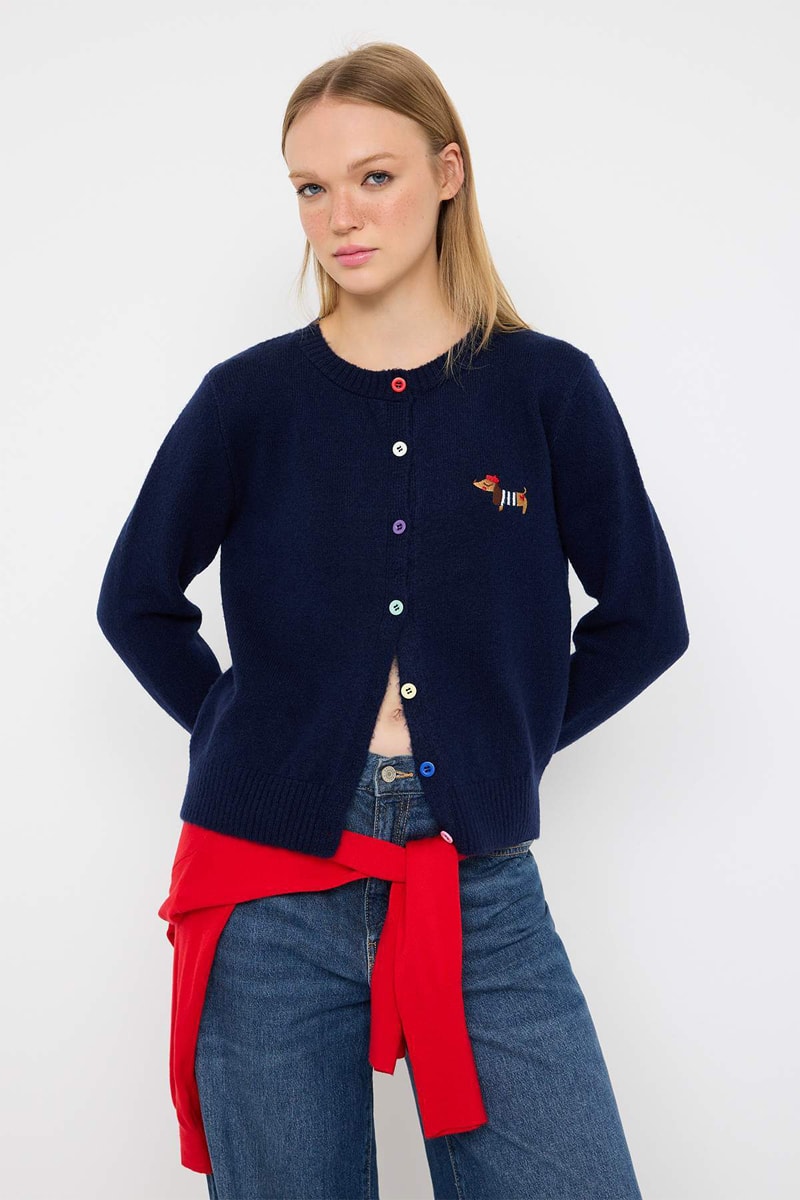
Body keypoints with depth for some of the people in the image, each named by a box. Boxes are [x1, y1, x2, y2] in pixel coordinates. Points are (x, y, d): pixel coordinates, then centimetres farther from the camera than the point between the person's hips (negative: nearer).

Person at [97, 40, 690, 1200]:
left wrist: (514, 739, 1)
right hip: (275, 894, 0)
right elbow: (137, 600, 10)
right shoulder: (251, 396, 1)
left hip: (484, 893, 1)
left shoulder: (547, 387, 1)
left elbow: (647, 617, 7)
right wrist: (239, 731, 1)